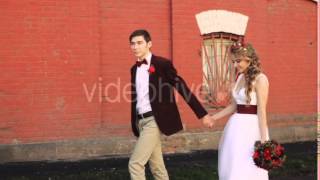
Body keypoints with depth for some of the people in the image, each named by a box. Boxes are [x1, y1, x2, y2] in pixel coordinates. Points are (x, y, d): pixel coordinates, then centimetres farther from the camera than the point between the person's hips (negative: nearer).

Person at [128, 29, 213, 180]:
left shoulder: (162, 64, -8)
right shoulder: (134, 69, 12)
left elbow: (182, 88, -8)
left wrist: (202, 114, -9)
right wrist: (134, 125, 19)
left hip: (154, 120, -7)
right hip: (141, 121, 7)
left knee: (135, 164, -14)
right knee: (156, 166, 12)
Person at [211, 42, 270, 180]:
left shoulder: (260, 79, -11)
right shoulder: (240, 77, 12)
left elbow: (261, 111, -14)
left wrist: (263, 140, -17)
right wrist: (213, 118, 15)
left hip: (251, 128, -8)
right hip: (236, 127, 8)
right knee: (231, 168, 9)